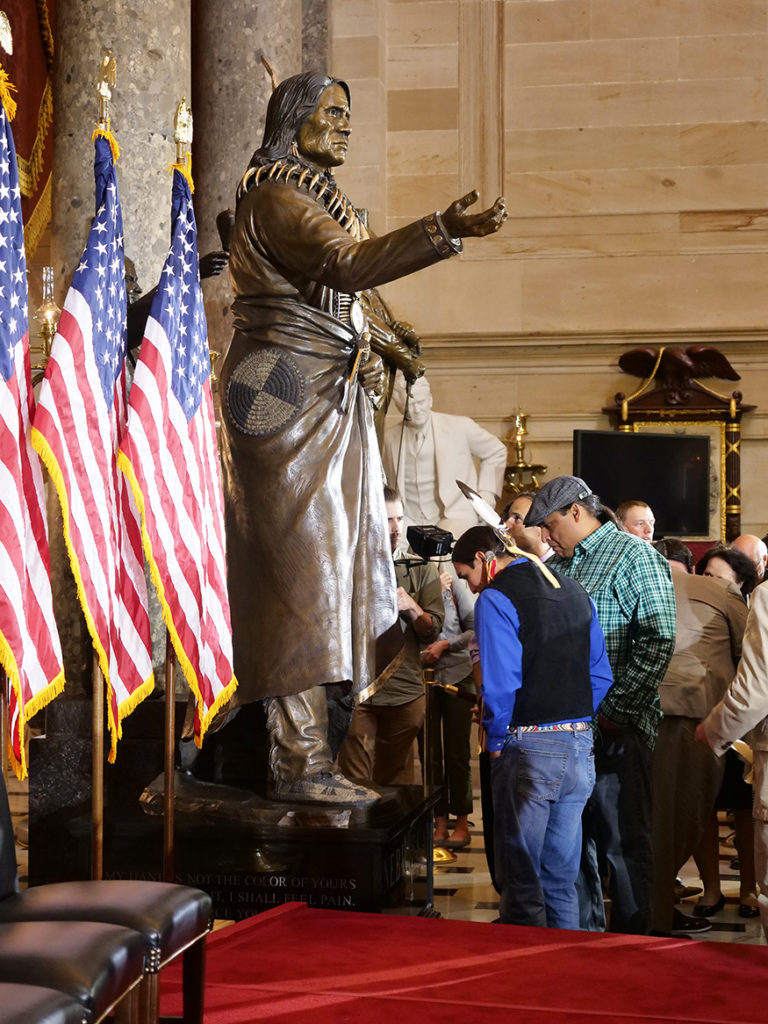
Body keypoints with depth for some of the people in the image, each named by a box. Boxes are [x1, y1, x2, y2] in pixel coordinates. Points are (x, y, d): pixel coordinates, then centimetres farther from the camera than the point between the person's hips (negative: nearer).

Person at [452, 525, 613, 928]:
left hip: (529, 748, -7)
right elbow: (600, 674, 14)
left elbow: (501, 683, -17)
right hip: (580, 746, 7)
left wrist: (494, 741, -4)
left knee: (521, 880, 2)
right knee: (561, 880, 14)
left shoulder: (496, 599, -9)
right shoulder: (574, 592, 14)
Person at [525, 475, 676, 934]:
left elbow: (658, 643, -15)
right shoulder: (556, 567, 18)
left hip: (616, 729, -8)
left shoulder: (634, 557, -6)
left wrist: (615, 712, -17)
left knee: (624, 842, -1)